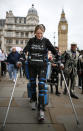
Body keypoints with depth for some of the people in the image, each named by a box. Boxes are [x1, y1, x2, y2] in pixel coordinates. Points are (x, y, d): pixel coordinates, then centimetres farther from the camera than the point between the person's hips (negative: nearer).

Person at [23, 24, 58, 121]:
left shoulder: (46, 41, 0)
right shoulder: (31, 41, 4)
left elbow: (54, 51, -1)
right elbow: (25, 50, -4)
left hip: (42, 66, -2)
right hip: (32, 65, 2)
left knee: (42, 85, -12)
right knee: (32, 83, 12)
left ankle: (41, 109, -11)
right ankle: (33, 100, 38)